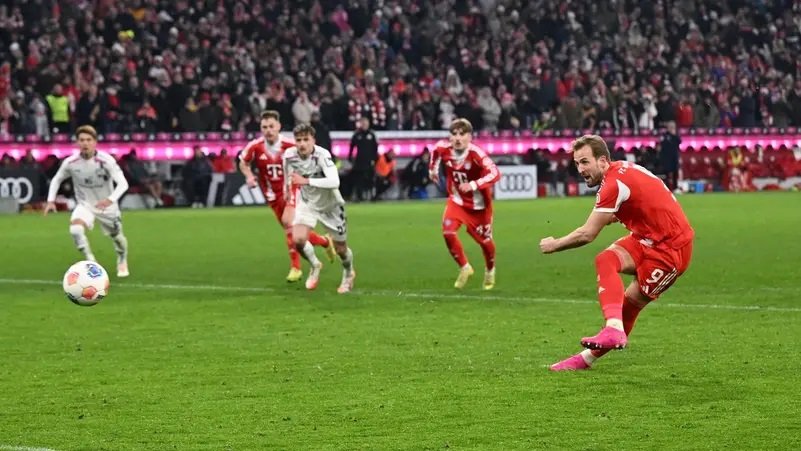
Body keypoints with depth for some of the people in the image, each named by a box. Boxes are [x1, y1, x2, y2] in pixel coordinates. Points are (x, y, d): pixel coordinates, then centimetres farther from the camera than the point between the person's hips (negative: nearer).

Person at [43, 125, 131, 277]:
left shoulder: (106, 160, -25)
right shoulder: (70, 162, -16)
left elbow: (123, 183, -31)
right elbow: (57, 179, 4)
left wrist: (111, 199, -48)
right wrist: (51, 200, -8)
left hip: (107, 206, -1)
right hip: (85, 205, 1)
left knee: (117, 237, 15)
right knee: (75, 229, -29)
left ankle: (122, 262, 49)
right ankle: (91, 263, -13)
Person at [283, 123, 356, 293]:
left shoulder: (322, 155, -32)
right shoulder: (289, 156, -18)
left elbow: (334, 182, -47)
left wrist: (306, 181, -51)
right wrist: (288, 189, 24)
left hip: (330, 204, -3)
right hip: (307, 203, 3)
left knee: (341, 248, 9)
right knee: (298, 239, -21)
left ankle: (348, 274, 45)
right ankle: (315, 266, 12)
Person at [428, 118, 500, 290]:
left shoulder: (475, 153, -31)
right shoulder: (443, 149, -17)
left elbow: (495, 174, -42)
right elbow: (436, 151, 11)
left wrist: (474, 185, -53)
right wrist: (432, 169, 13)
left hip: (479, 204, -3)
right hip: (457, 200, 3)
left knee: (484, 240, 10)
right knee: (448, 232, -18)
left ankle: (490, 271, 41)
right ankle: (464, 267, 4)